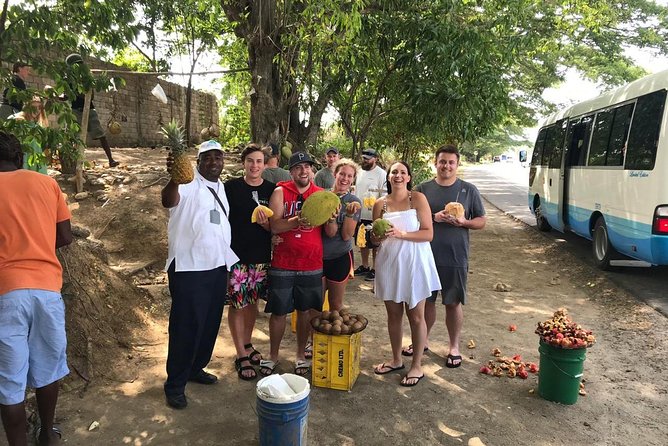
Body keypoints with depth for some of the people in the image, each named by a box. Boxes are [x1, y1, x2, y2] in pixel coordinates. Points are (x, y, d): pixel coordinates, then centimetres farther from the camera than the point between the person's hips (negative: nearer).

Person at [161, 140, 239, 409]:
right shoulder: (188, 184, -13)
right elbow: (168, 201, -36)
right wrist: (174, 179, -57)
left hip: (218, 266, 8)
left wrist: (229, 257, 17)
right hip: (189, 268, -8)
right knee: (186, 326, 0)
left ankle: (196, 368, 36)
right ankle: (175, 384, 14)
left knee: (210, 323, 17)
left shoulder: (221, 188, 12)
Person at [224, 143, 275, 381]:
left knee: (253, 302, 16)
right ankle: (241, 355, 17)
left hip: (261, 256, 3)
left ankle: (247, 344, 37)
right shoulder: (231, 187, -5)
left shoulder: (271, 189, 2)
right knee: (237, 304, 3)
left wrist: (266, 223, -15)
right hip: (236, 254, -3)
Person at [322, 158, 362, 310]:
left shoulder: (354, 202, -5)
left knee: (336, 303, 15)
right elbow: (330, 232, -15)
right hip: (319, 256, 0)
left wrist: (350, 213, -25)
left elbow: (346, 236, -12)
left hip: (340, 258, 0)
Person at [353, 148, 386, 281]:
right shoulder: (360, 172, 11)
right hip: (360, 215, 7)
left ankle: (374, 269, 15)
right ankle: (364, 266, 31)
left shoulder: (382, 174, -12)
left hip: (374, 216, -7)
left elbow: (385, 197, -15)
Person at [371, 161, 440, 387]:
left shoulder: (418, 198, -7)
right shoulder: (380, 204, 3)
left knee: (416, 316, 6)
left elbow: (428, 233, -11)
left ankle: (417, 366, 21)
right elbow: (374, 239, 9)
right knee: (393, 314, 14)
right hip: (389, 264, 4)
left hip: (414, 263, -3)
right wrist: (380, 236, -13)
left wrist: (401, 234, -23)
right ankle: (396, 360, 32)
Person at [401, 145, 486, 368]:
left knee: (453, 303, 8)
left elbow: (482, 221, 4)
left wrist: (464, 222, -16)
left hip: (456, 258, -1)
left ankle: (454, 347, 25)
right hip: (426, 255, 1)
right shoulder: (422, 189, 3)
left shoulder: (468, 190, 1)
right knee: (426, 300, 13)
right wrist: (434, 217, -15)